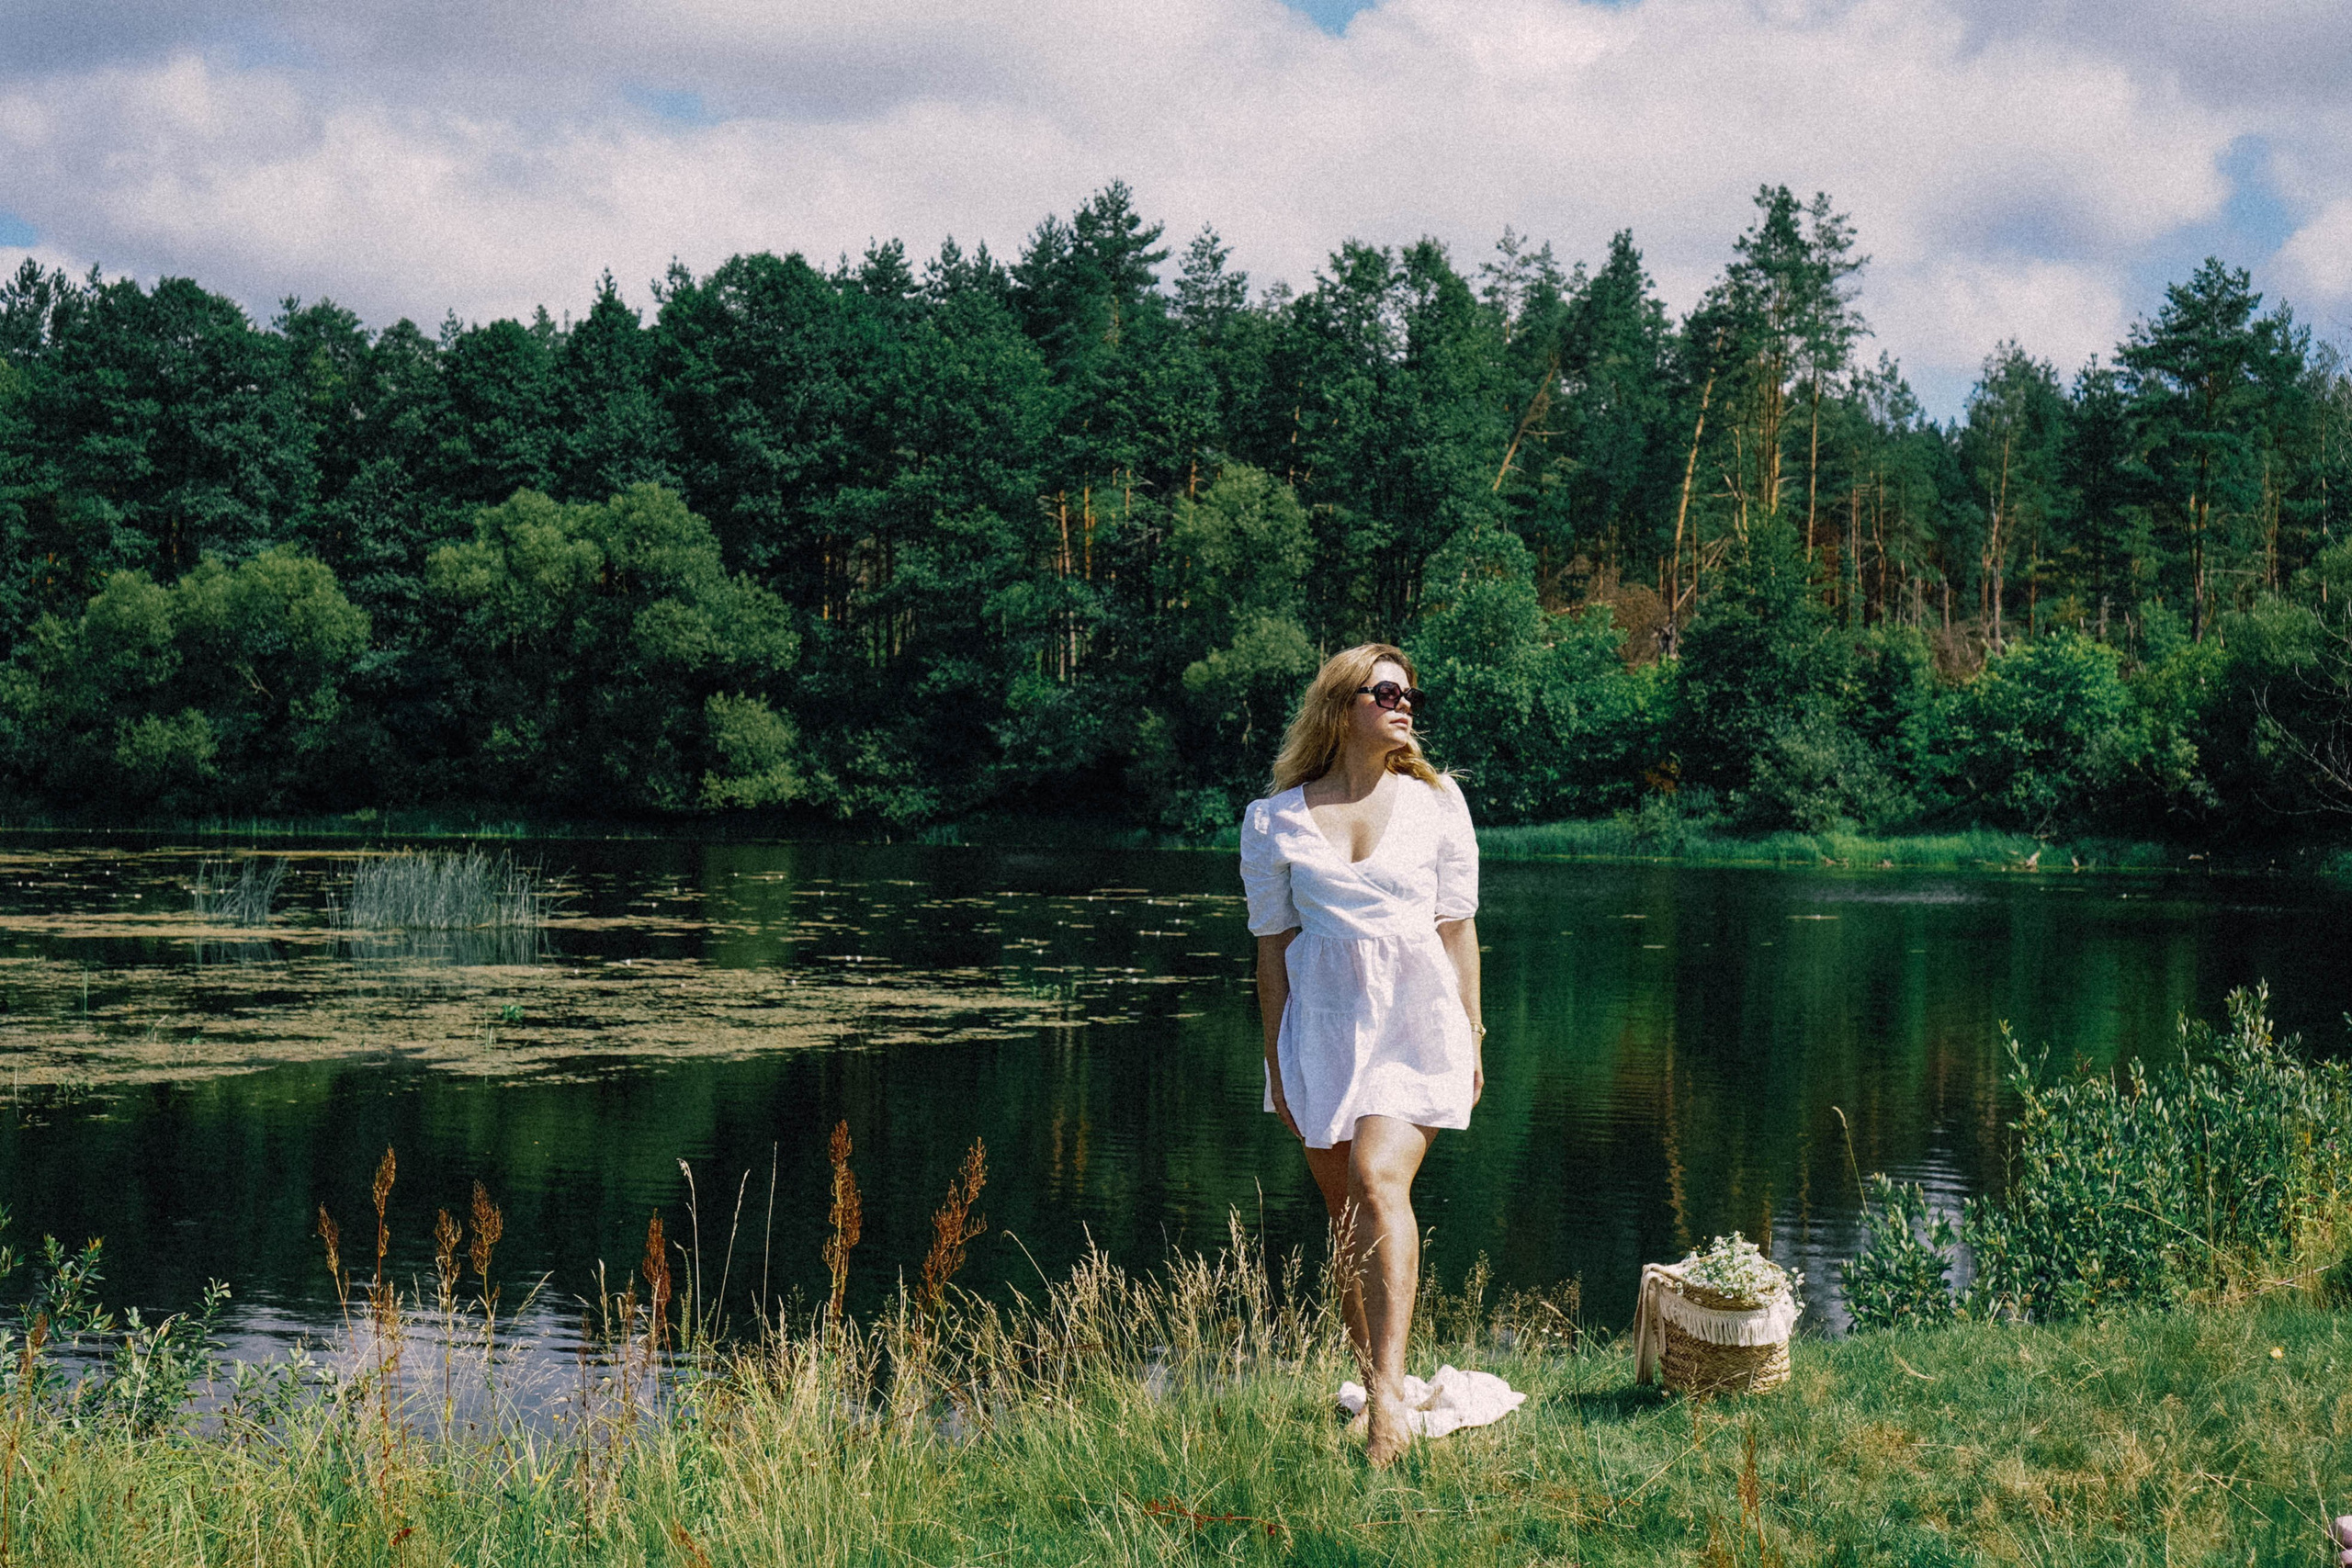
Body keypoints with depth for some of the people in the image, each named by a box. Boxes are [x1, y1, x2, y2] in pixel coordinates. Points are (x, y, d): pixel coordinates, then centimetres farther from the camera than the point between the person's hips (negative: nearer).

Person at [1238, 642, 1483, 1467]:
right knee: (1345, 1211, 6)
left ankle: (1389, 1390, -26)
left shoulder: (1436, 801, 4)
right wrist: (1276, 1060, 5)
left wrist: (1471, 1034, 5)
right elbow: (1273, 943, 7)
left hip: (1417, 1013, -2)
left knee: (1378, 1181, -21)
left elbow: (1457, 926, 7)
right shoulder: (1274, 821, 3)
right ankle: (1369, 1384, 17)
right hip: (1323, 1019, 2)